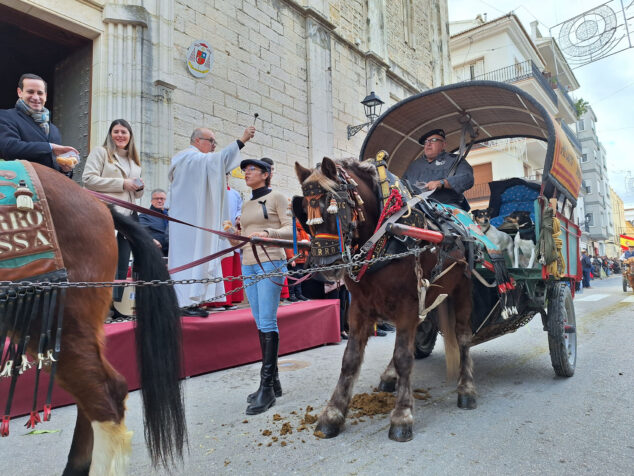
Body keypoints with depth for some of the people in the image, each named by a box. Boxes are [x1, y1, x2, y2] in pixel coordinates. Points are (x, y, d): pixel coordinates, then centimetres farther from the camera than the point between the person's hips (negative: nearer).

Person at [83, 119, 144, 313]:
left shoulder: (134, 160, 24)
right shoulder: (100, 152, 6)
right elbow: (89, 179, -7)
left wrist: (139, 188, 5)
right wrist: (122, 183, -11)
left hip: (128, 215, 6)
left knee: (122, 266, 6)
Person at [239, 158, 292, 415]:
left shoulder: (276, 197, 1)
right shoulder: (246, 205, 21)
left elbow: (291, 229, -6)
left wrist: (268, 232, -21)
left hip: (270, 262, -7)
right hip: (248, 265, 7)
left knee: (267, 322, -10)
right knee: (260, 324, 7)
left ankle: (266, 387, -4)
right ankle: (274, 383, 15)